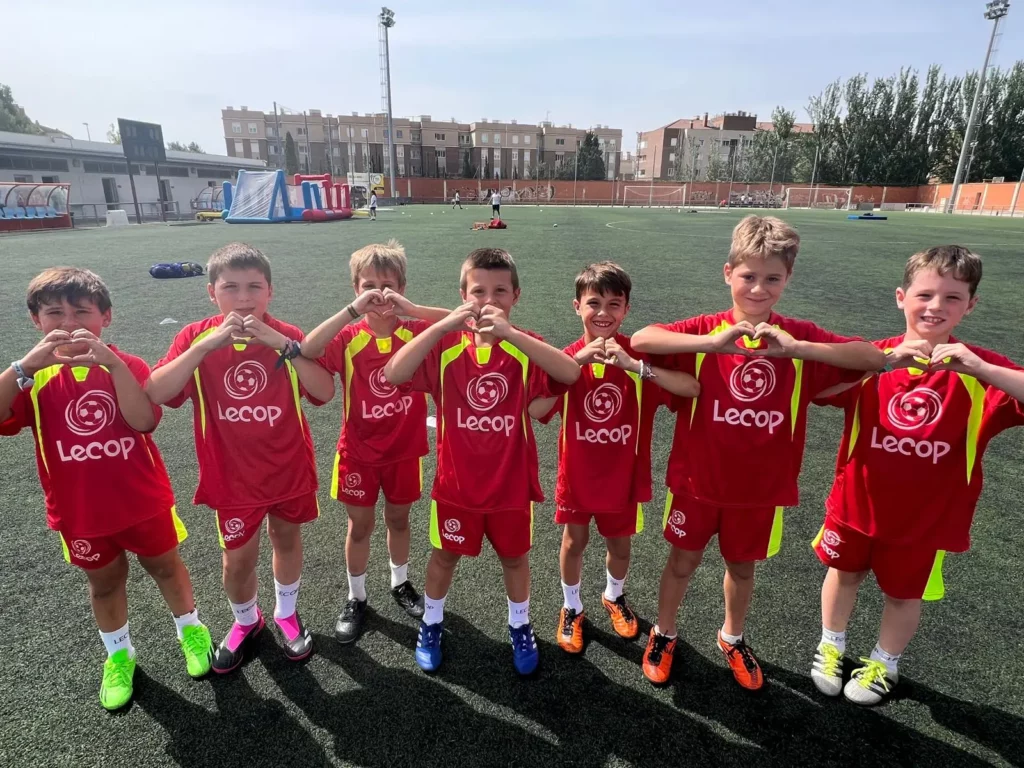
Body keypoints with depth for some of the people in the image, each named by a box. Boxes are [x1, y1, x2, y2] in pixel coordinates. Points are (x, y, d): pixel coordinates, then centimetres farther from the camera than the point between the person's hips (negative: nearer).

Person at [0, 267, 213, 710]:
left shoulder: (126, 367, -10)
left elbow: (144, 421, -27)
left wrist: (112, 363, -36)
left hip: (142, 500, -1)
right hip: (79, 511, 2)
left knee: (165, 566, 17)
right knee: (104, 582, 20)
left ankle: (190, 629, 41)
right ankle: (118, 655, 42)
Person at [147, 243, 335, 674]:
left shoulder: (287, 337, -11)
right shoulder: (197, 337, -10)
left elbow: (325, 393, -23)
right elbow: (156, 394, -23)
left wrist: (283, 345, -33)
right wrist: (210, 343, -32)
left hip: (288, 468, 1)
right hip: (233, 475, 0)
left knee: (286, 539, 19)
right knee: (237, 559, 10)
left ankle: (286, 614, 45)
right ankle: (246, 621, 42)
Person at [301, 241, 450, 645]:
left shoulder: (416, 332, -11)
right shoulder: (348, 337, -13)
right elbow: (307, 350, -32)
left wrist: (410, 309, -32)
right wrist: (353, 310, -36)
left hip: (404, 449, 1)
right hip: (359, 451, -1)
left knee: (398, 519, 21)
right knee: (360, 525, 15)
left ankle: (400, 583, 45)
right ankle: (356, 598, 37)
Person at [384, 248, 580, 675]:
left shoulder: (525, 347, -11)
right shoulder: (445, 345, -10)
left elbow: (571, 373, -32)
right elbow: (394, 374, -26)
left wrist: (510, 334, -41)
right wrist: (442, 325, -35)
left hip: (511, 483, 0)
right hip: (456, 482, 0)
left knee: (515, 557, 21)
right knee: (445, 555, 20)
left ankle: (520, 627, 46)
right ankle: (431, 624, 46)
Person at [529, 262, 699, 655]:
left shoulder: (638, 355, -13)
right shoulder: (568, 357, -12)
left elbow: (692, 388, -29)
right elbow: (535, 410, -24)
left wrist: (633, 365, -38)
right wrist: (576, 364, -30)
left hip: (622, 474, 1)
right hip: (577, 473, 0)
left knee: (619, 544, 18)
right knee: (574, 542, 13)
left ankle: (614, 596, 49)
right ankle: (571, 608, 39)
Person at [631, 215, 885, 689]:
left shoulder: (800, 338, -6)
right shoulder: (706, 330, -12)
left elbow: (875, 359, -17)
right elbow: (640, 339, -27)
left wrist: (797, 349, -31)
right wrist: (713, 343, -38)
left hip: (761, 485, 2)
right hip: (697, 480, -1)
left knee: (742, 565, 21)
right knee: (684, 560, 16)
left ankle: (732, 638, 48)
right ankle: (663, 634, 41)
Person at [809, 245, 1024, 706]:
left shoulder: (980, 369, -12)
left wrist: (980, 370, -38)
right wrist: (883, 364, -35)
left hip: (926, 516, 0)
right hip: (856, 503, 1)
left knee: (904, 594, 19)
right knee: (844, 575, 20)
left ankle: (883, 664, 45)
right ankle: (831, 647, 45)